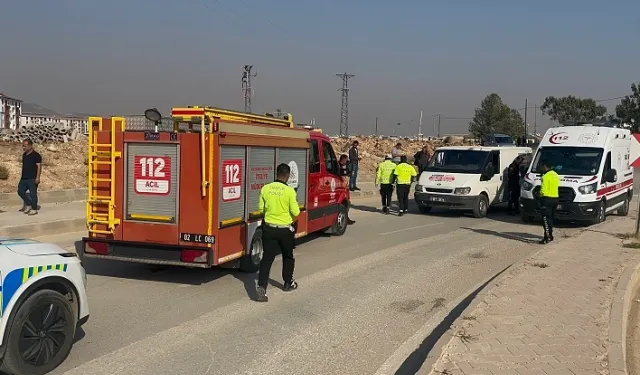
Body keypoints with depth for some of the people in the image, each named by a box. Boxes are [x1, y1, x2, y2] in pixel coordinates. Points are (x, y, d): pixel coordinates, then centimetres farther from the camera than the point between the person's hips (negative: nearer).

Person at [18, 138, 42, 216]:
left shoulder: (36, 155, -10)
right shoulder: (24, 155, 14)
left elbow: (39, 166, -15)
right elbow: (24, 166, 21)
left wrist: (38, 177, -22)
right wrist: (22, 176, 21)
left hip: (32, 179, -8)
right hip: (24, 178, 8)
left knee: (33, 193, -4)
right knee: (20, 191, 7)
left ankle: (34, 209, 3)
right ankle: (28, 204, 21)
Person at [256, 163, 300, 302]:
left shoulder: (265, 189, -4)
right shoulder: (289, 191, -15)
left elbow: (261, 209, 5)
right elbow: (295, 212, -12)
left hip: (269, 228, 2)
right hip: (285, 230, -2)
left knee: (267, 258, 2)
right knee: (288, 257, 20)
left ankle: (261, 287, -10)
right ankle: (288, 283, 32)